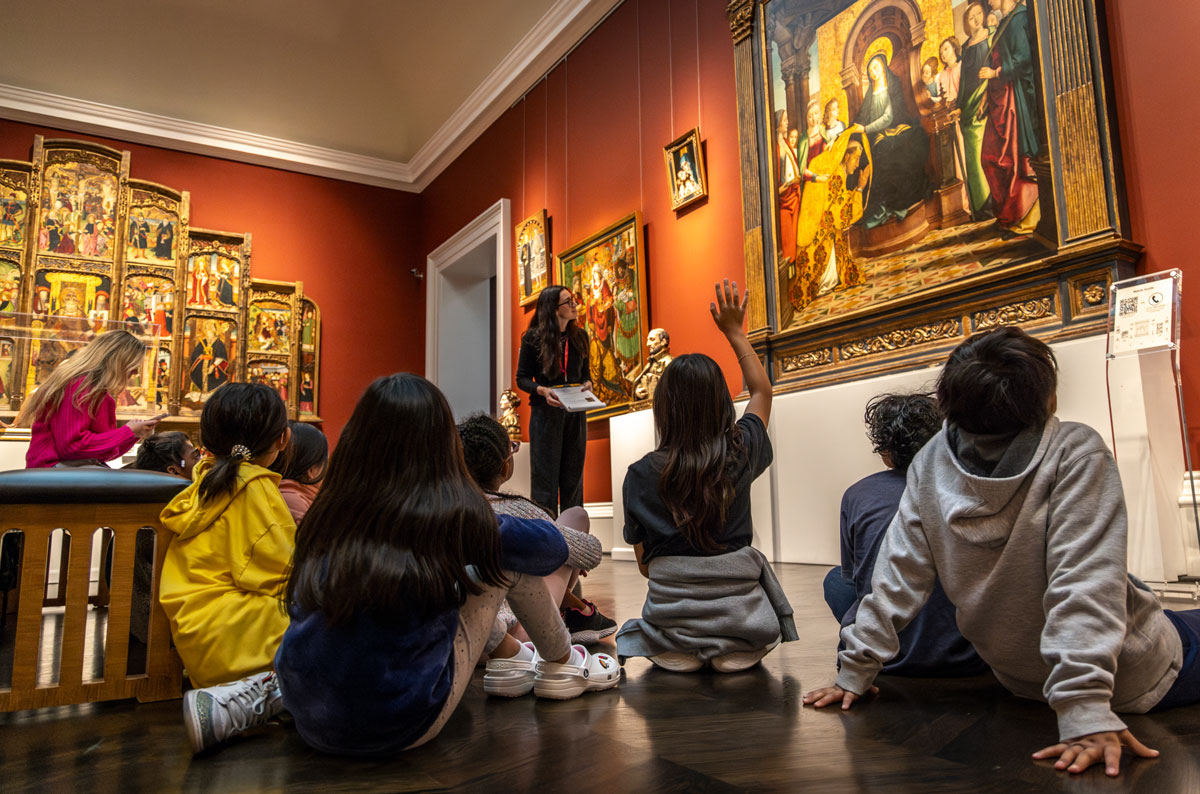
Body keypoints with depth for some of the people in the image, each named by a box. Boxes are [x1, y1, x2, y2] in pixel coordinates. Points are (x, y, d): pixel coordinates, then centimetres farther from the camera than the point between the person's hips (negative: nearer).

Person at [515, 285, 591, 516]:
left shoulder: (580, 336, 8)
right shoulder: (533, 338, -5)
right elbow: (522, 378, -1)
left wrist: (587, 383, -6)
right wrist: (542, 390, -19)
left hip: (575, 413, 4)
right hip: (545, 413, -4)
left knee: (573, 476, 9)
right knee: (545, 475, -2)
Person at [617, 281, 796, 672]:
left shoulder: (640, 475, -8)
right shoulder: (739, 453, -6)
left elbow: (645, 564, 0)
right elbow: (762, 390, 15)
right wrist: (734, 331, 22)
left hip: (671, 623, 1)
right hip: (741, 622, -1)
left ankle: (681, 652, 12)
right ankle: (734, 651, 14)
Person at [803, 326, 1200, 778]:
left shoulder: (930, 465, -13)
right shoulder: (1076, 453, -24)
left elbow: (899, 572, -12)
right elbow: (1084, 584, -30)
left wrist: (856, 671, -6)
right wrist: (1086, 712, -29)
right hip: (1137, 681, -5)